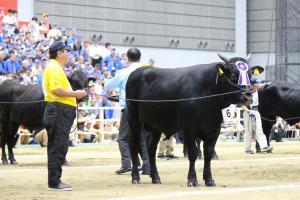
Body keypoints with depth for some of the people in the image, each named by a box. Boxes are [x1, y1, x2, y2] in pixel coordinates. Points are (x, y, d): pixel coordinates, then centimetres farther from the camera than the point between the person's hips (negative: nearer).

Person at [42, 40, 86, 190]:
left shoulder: (56, 68, 21)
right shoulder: (54, 68, -12)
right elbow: (56, 89, -22)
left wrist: (74, 94, 15)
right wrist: (74, 94, -14)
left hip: (61, 111, 11)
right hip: (59, 110, -11)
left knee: (57, 147, 12)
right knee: (59, 147, -9)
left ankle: (54, 181, 16)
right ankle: (54, 182, -8)